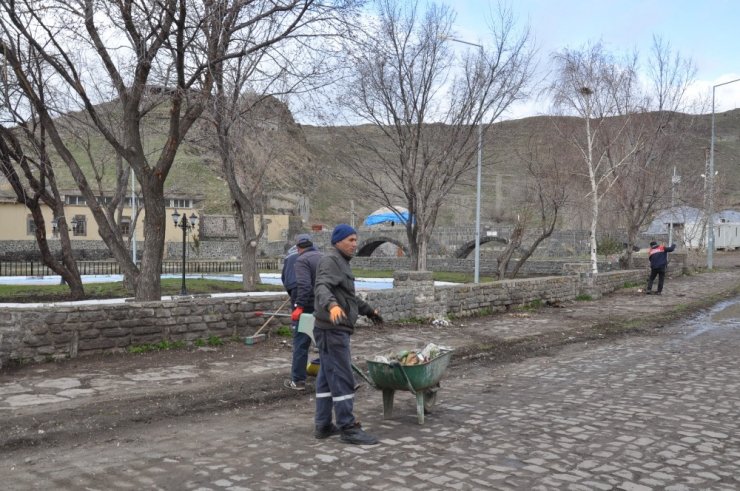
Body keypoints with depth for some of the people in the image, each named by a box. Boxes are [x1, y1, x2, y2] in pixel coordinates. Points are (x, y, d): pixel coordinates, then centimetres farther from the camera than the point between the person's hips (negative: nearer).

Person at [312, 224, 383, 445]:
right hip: (332, 329, -10)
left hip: (336, 329, 10)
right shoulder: (330, 260, -10)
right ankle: (348, 428, -5)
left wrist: (368, 310, 39)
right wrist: (332, 305, -47)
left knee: (326, 377, 11)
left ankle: (323, 425, 17)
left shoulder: (341, 262, 22)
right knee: (342, 378, -8)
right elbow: (322, 287, -28)